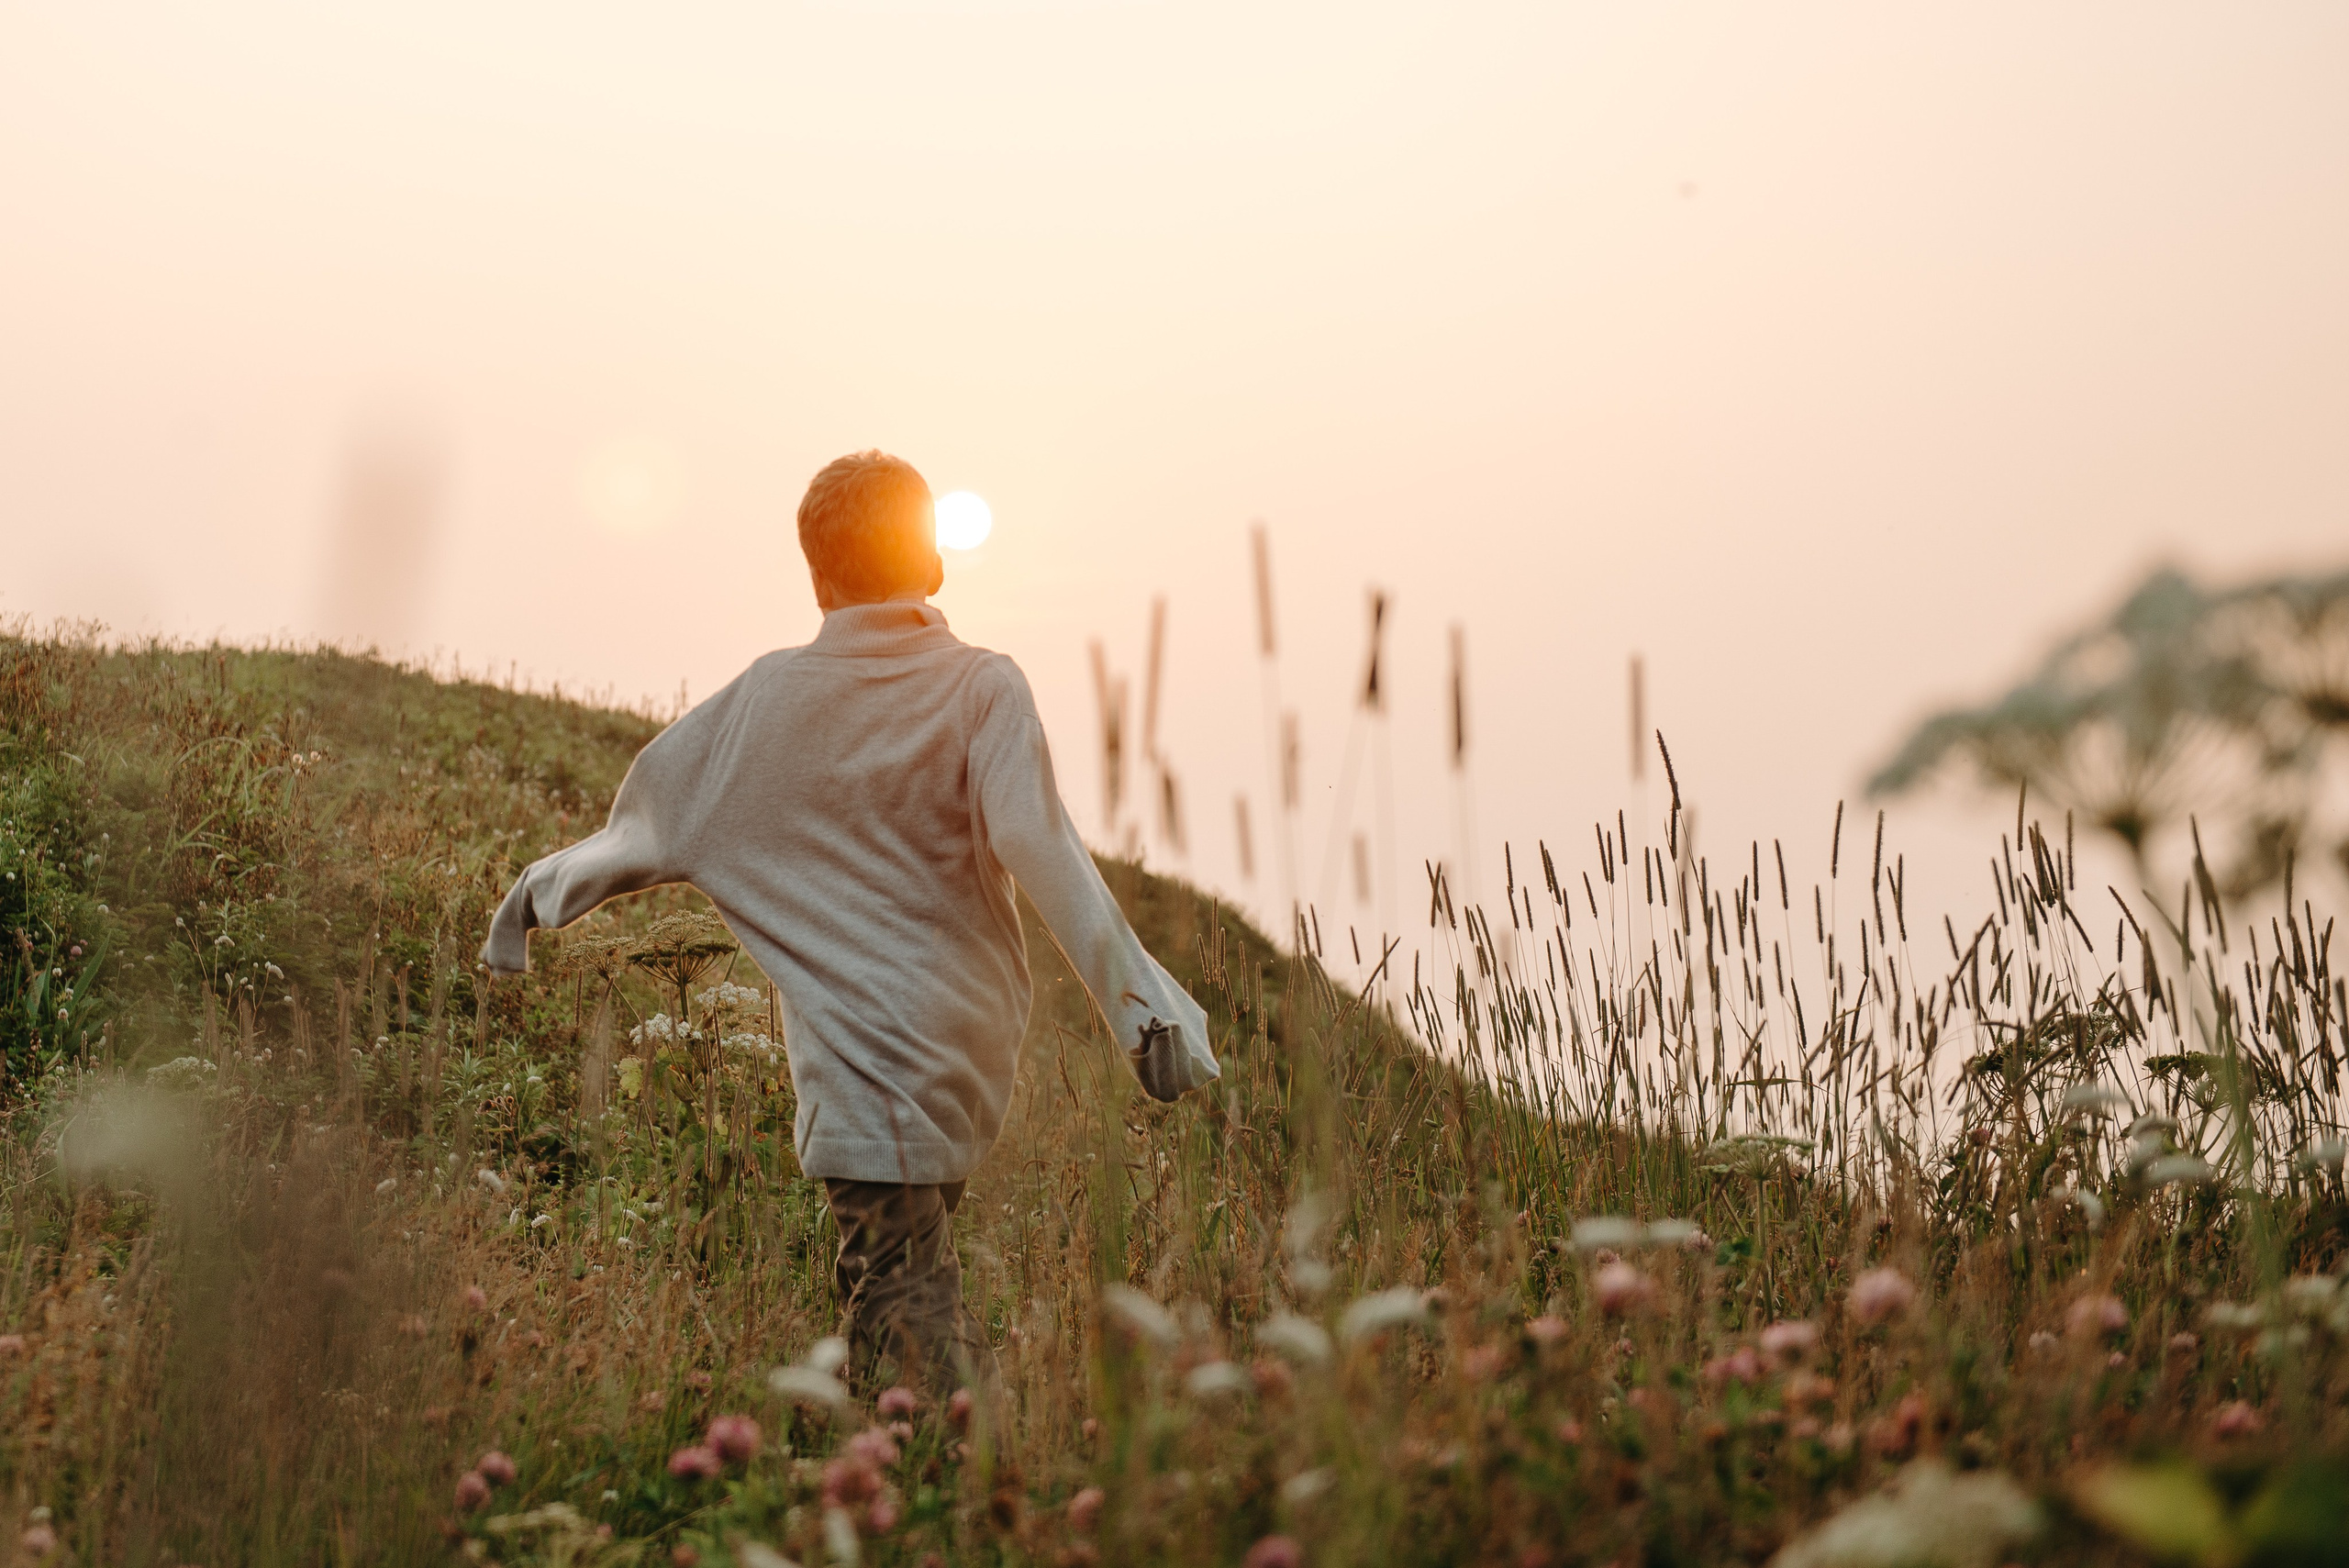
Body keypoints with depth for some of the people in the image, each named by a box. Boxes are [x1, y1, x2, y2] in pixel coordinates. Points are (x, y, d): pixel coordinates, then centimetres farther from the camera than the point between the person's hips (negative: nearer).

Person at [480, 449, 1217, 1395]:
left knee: (904, 1304, -3)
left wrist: (536, 891, 29)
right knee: (915, 1279, 20)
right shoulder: (983, 689, -2)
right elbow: (1039, 846, -16)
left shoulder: (766, 701, 1)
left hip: (865, 1058, -3)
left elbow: (653, 820, 12)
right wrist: (1140, 1000, -22)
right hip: (976, 1042, 3)